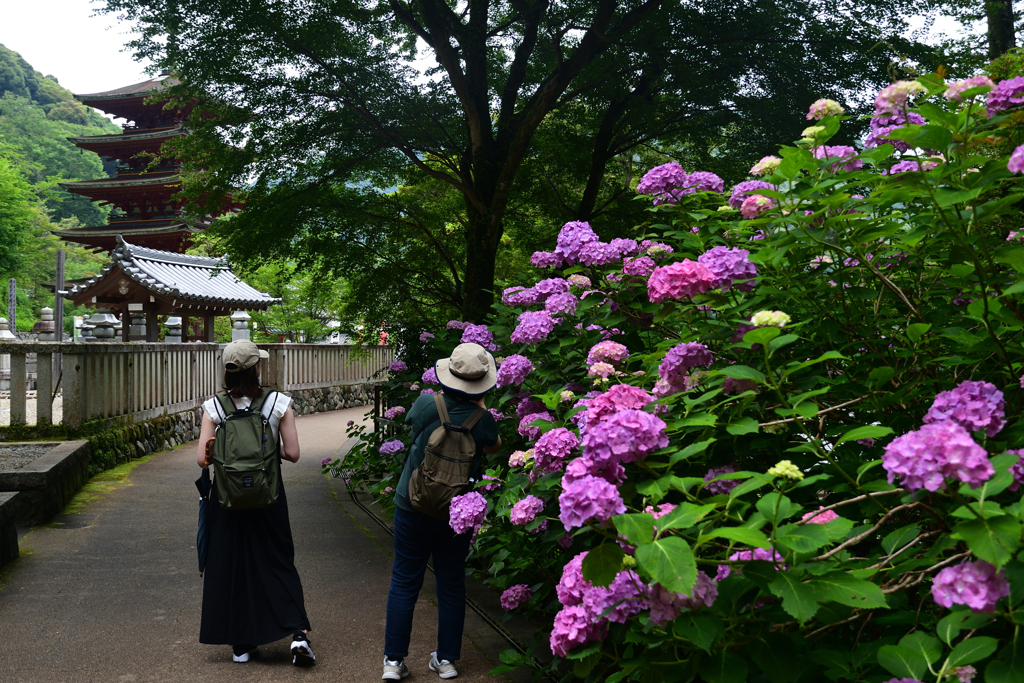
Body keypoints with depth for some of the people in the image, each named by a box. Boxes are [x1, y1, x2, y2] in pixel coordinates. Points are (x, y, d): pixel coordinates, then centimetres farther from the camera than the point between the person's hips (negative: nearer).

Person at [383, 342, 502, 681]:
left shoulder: (426, 403, -14)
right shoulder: (482, 420, -14)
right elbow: (495, 446, 9)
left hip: (413, 506, 0)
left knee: (404, 581, 9)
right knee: (451, 583, 14)